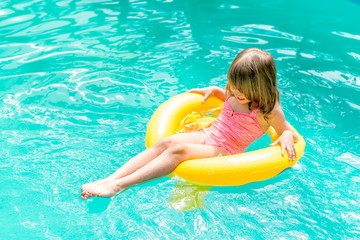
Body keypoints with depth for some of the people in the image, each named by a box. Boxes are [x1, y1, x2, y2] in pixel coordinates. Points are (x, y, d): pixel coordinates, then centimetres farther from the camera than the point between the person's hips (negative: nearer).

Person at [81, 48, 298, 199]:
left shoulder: (268, 110, -12)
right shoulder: (237, 93, 7)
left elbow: (289, 132, -3)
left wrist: (287, 137, -25)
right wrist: (212, 90, 16)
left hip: (223, 154, -6)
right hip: (206, 136, 6)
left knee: (179, 150, -32)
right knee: (166, 142, -22)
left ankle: (119, 186, -38)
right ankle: (110, 178, -30)